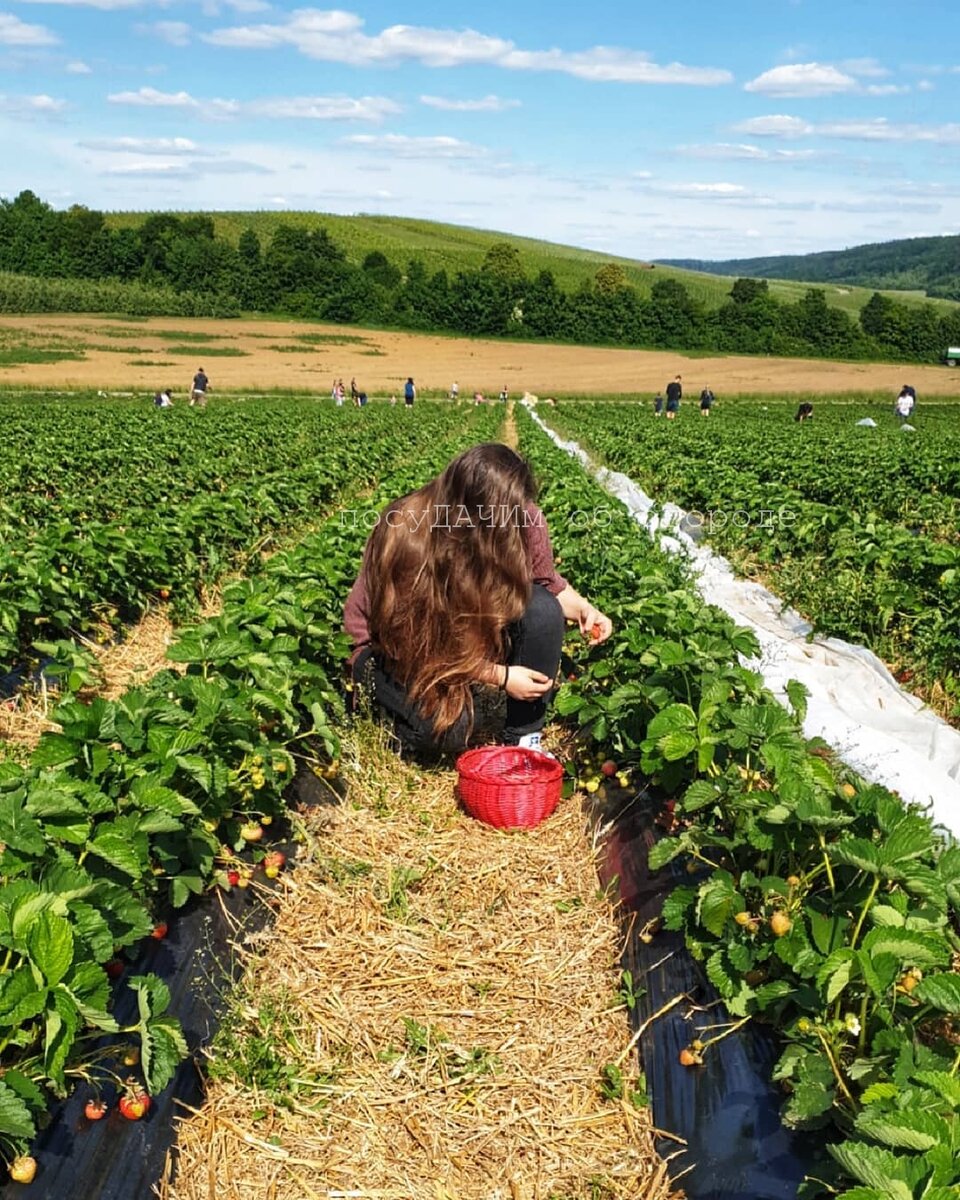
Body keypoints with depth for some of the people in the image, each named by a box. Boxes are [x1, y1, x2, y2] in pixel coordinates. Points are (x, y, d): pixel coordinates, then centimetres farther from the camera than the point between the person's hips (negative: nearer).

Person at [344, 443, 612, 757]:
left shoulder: (522, 520, -19)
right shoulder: (406, 536, -31)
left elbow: (547, 583, 1)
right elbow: (419, 645, -25)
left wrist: (583, 608, -19)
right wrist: (500, 677, -26)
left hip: (475, 639, 5)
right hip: (397, 652, -4)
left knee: (541, 608, -24)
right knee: (447, 726, -33)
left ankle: (524, 738, -9)